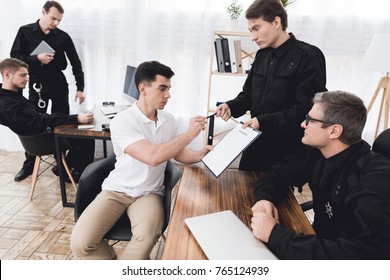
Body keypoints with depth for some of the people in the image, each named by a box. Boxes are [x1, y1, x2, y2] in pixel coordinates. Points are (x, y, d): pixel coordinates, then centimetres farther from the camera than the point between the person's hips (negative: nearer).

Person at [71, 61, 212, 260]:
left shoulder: (169, 119, 3)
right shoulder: (122, 121, -17)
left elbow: (176, 153, 14)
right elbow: (152, 157, -29)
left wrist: (201, 154, -6)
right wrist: (189, 134, -21)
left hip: (149, 193, 3)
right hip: (117, 190, -2)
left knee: (147, 235, -30)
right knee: (81, 242, -20)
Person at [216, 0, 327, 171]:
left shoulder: (308, 57, -13)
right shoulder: (262, 55, 10)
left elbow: (307, 109, -20)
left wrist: (264, 121, -24)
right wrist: (232, 106, -3)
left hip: (288, 149, -6)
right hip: (256, 142, 7)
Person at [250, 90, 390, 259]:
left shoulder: (374, 180, -28)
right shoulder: (317, 152, -8)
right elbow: (280, 173, 2)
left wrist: (274, 235, -36)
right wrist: (265, 198, -20)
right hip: (320, 239, 5)